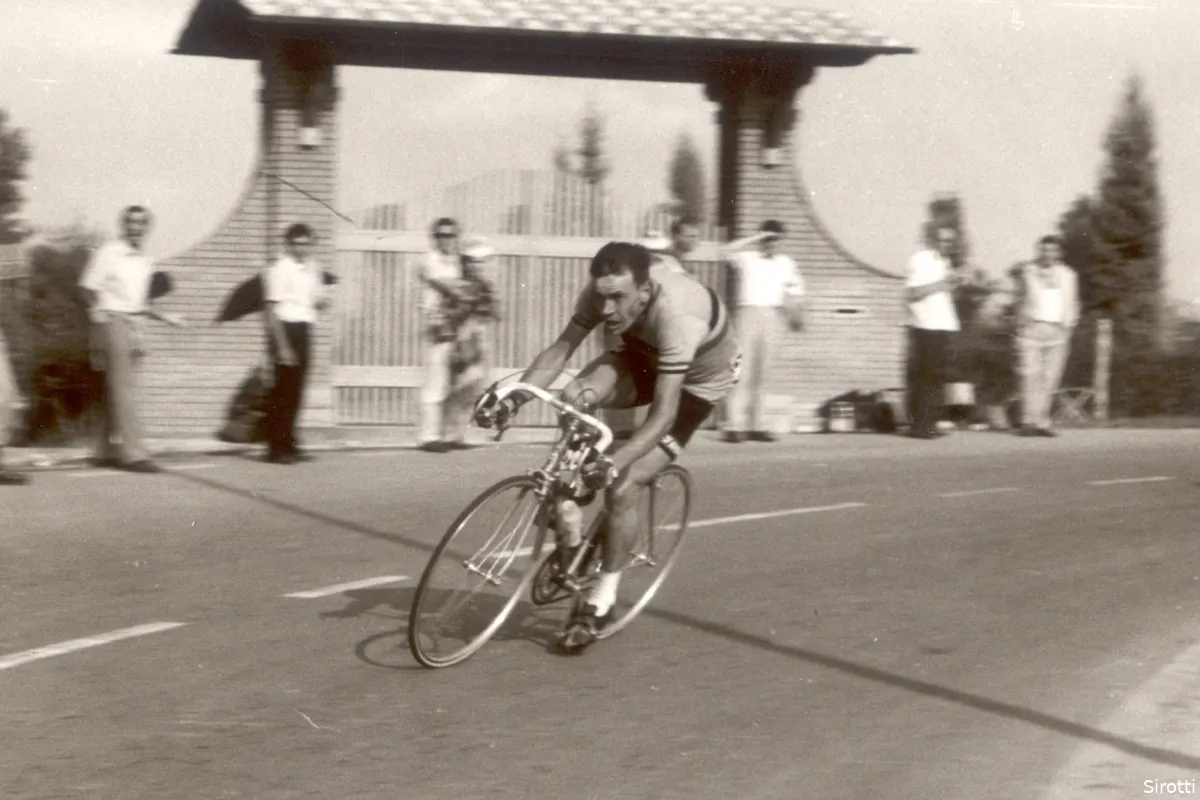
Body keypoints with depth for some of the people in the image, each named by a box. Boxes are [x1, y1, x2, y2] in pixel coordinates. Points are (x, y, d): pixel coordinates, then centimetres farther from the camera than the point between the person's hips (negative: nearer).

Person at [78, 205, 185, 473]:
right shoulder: (108, 253, -6)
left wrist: (164, 317, 16)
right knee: (122, 390, -11)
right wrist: (96, 310, -20)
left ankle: (106, 451, 16)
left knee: (125, 390, 8)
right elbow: (87, 287, -6)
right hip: (113, 322, -7)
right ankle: (133, 453, -14)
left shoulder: (144, 261, 14)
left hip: (137, 324, 7)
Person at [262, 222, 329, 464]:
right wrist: (282, 346, -20)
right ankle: (276, 448, -2)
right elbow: (271, 310, -15)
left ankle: (288, 444, 19)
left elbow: (317, 300, 27)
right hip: (286, 328, -8)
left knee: (295, 389, 11)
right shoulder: (280, 270, -11)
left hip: (303, 330, 8)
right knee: (283, 390, -6)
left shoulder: (312, 268, 13)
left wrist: (321, 301, 1)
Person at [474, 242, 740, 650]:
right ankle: (568, 524, -15)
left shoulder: (678, 317, -41)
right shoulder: (602, 293, -25)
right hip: (643, 355, 5)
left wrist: (614, 463, -56)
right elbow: (559, 350, -21)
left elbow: (664, 413, -44)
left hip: (696, 382, -5)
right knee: (575, 396, -28)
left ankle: (603, 596, 2)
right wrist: (512, 399, -35)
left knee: (622, 487, -18)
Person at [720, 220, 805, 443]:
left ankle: (757, 425, 8)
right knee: (743, 371, -9)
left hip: (772, 316, 4)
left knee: (762, 373, 6)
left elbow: (795, 287, 24)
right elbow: (727, 251, -19)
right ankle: (734, 426, -12)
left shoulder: (785, 263, 11)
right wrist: (755, 239, -16)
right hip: (749, 312, -4)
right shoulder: (747, 258, -1)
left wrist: (796, 314, 15)